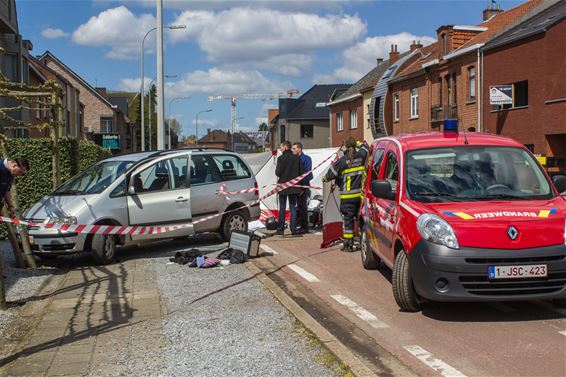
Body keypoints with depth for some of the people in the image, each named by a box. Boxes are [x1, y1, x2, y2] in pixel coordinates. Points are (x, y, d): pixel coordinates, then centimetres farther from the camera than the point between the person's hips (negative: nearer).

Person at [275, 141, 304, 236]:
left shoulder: (281, 158, -12)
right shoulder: (297, 158, 1)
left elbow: (277, 172, -13)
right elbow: (301, 172, 2)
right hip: (294, 187, 3)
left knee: (282, 208, 5)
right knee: (293, 208, 8)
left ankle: (280, 230, 6)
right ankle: (293, 229, 5)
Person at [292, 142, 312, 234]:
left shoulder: (306, 159, -9)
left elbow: (307, 174, -13)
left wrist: (303, 188, -17)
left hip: (304, 186, -7)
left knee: (302, 207, -6)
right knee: (299, 206, 11)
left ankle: (305, 227, -1)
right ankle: (302, 226, 18)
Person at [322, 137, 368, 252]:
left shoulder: (342, 161, -11)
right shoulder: (361, 156, -1)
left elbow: (331, 174, -2)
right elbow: (365, 146, 22)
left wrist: (325, 179, 18)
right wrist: (357, 143, 35)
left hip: (347, 196, -3)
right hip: (360, 194, 3)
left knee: (348, 219, 3)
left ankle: (348, 244, 3)